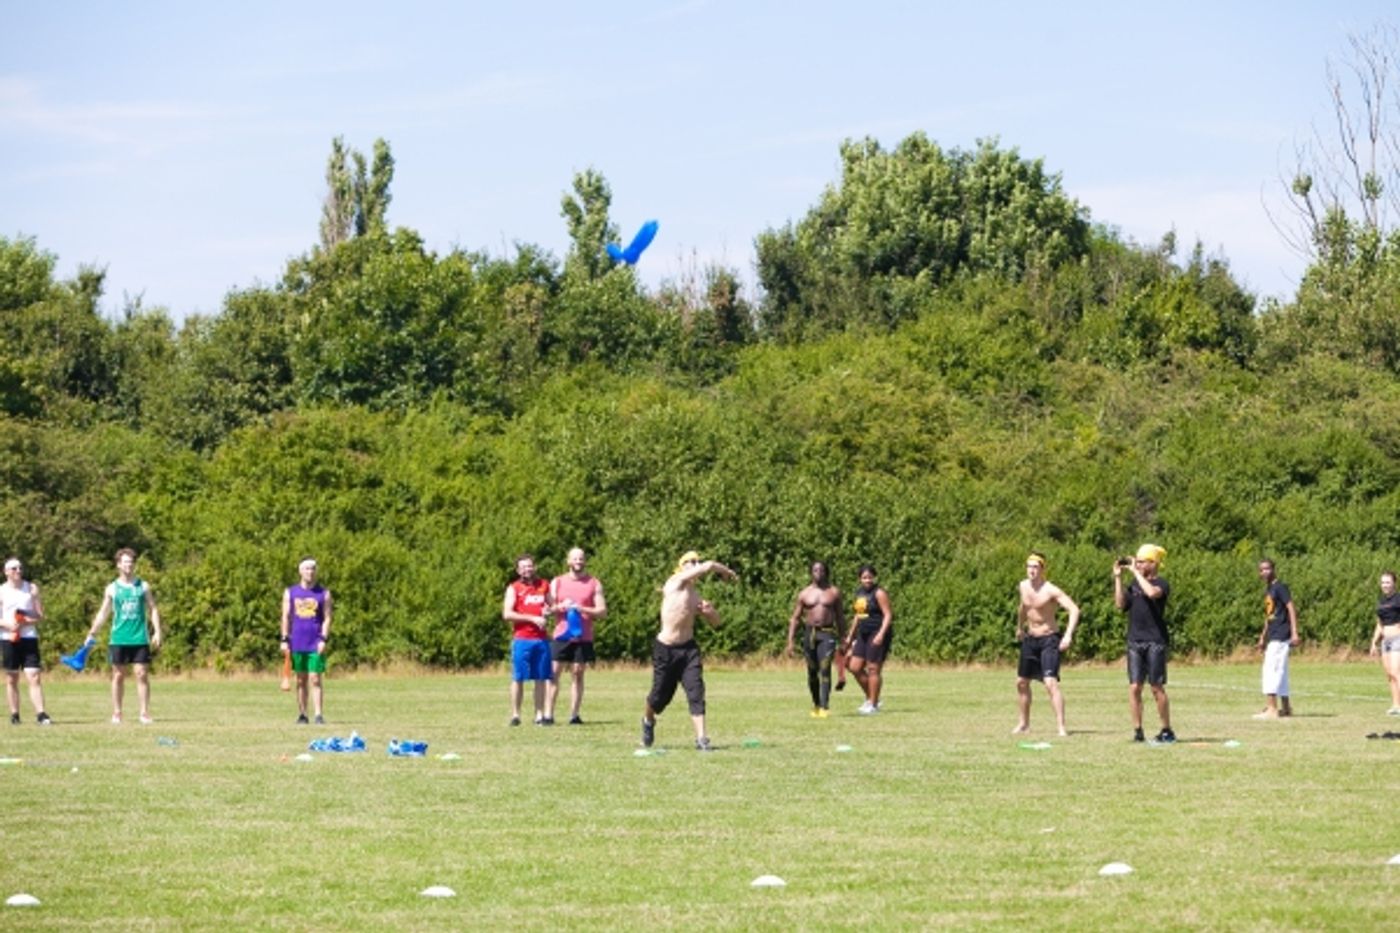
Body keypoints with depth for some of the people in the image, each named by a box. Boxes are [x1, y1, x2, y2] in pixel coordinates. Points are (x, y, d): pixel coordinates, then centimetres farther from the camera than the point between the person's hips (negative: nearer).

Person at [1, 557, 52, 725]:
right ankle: (14, 715, 12)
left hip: (29, 637, 0)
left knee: (34, 676, -9)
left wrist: (26, 622, -14)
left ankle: (41, 714, -14)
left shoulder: (32, 589, 7)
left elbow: (40, 616, 4)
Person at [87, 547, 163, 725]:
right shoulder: (112, 589, 6)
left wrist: (157, 632, -2)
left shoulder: (143, 586, 7)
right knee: (118, 676, 3)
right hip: (119, 639, 0)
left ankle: (145, 713, -1)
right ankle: (116, 713, 8)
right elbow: (103, 613, 9)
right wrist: (92, 633, 1)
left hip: (140, 639, 0)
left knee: (142, 674, -4)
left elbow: (152, 609, 8)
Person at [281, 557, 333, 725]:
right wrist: (284, 640, 1)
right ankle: (301, 715, 10)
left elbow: (327, 618, 0)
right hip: (297, 642, 2)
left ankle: (319, 714, -9)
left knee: (316, 678, -7)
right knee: (301, 679, 6)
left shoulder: (324, 594, 4)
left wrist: (324, 639, -11)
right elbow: (286, 617, 9)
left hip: (316, 643, -2)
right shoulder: (290, 592, 10)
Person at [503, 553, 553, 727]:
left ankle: (539, 715, 8)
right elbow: (507, 614, -9)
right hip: (521, 639, -4)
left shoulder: (544, 586, 14)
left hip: (541, 639, 4)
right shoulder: (514, 589, 1)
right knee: (518, 678, -3)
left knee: (541, 678, 4)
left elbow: (551, 607, 26)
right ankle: (515, 714, 1)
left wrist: (548, 611, 1)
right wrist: (532, 618, -14)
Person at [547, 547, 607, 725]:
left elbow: (602, 611, 0)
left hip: (583, 638, 0)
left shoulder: (594, 584, 5)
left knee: (578, 674, 0)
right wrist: (561, 607, -12)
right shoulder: (557, 582, 9)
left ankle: (574, 714, 2)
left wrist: (582, 609, -15)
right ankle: (548, 714, -5)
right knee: (553, 673, -5)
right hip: (561, 635, 0)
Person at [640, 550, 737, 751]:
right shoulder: (675, 583, -9)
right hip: (665, 649, -4)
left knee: (696, 691, -13)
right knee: (660, 695, 8)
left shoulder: (695, 595, 10)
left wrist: (709, 611, -4)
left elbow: (715, 622, 18)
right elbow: (709, 566, -20)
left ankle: (701, 738, -17)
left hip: (688, 647, 4)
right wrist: (727, 572, -4)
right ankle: (648, 721, 40)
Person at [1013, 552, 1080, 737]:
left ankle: (1061, 726, -20)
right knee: (1021, 682, 15)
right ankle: (1024, 723, 31)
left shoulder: (1050, 590, -20)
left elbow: (1074, 609, -28)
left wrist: (1068, 635, -39)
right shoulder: (1024, 586, 3)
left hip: (1049, 640, -7)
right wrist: (1020, 627, 38)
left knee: (1050, 683, -20)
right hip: (1030, 639, 8)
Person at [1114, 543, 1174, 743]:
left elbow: (1152, 592, -26)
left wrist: (1135, 572, -18)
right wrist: (1118, 578, 3)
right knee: (1134, 687, 0)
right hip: (1135, 641, 6)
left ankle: (1167, 730, 7)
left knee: (1157, 688, -3)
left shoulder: (1161, 584, -4)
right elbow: (1120, 604, 6)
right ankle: (1137, 730, 4)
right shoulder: (1134, 584, 14)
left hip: (1155, 642, -6)